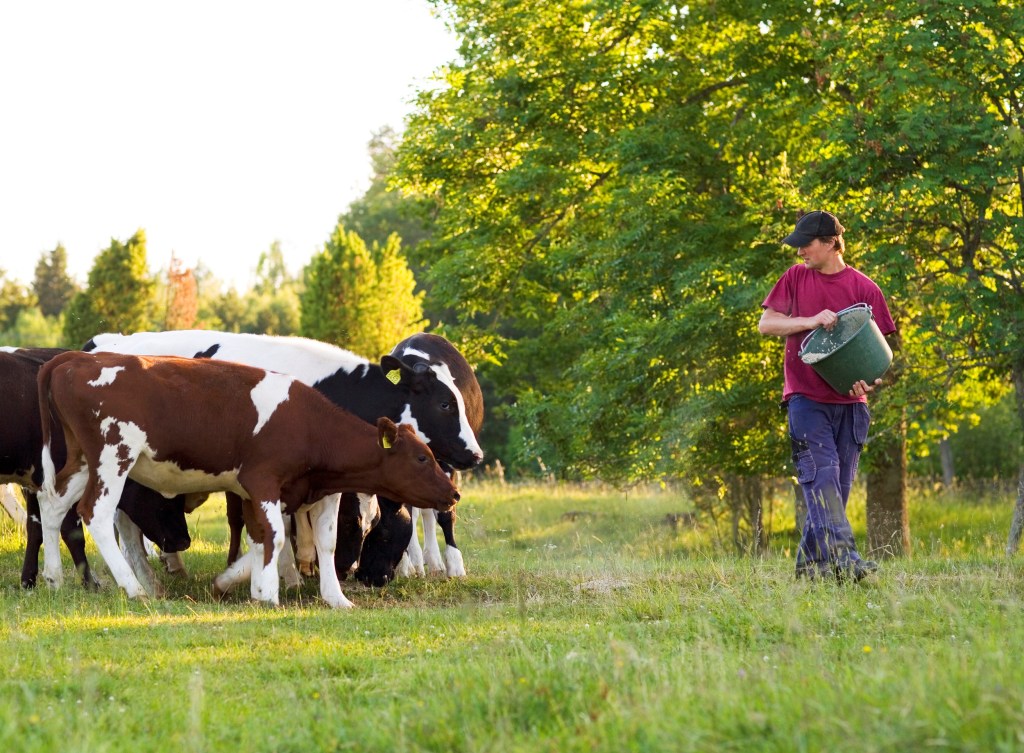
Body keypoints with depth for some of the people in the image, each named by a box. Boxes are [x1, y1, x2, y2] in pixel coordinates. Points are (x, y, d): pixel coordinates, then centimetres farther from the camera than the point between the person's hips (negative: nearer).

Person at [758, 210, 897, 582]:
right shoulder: (795, 278, 7)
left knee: (838, 486, 4)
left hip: (849, 402, 1)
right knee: (822, 474, -17)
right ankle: (841, 557, -27)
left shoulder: (863, 287, 4)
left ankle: (811, 562, 14)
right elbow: (766, 323, 4)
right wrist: (810, 320, -12)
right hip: (806, 397, -1)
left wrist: (868, 381, -14)